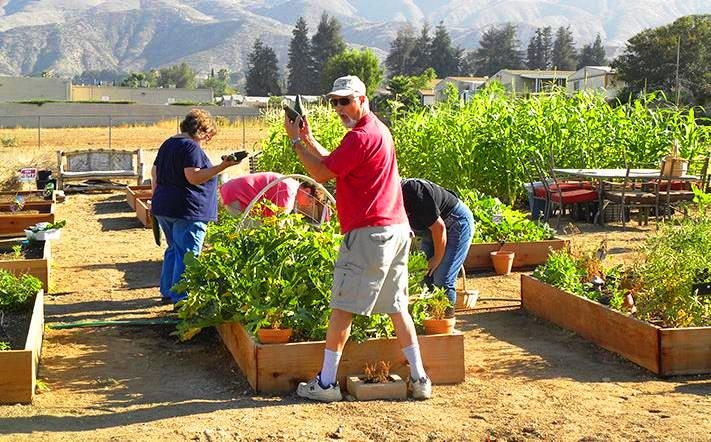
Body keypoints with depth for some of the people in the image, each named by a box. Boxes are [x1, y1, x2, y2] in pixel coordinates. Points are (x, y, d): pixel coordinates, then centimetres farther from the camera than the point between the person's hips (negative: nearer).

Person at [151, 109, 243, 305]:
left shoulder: (168, 144, 15)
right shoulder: (191, 147, -14)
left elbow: (155, 172, 21)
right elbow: (194, 177, -24)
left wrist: (157, 199, 29)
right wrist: (222, 166, -28)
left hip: (163, 208, 10)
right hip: (187, 211, -9)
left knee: (174, 249, 20)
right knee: (187, 254, -5)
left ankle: (167, 292, 26)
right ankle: (181, 299, -5)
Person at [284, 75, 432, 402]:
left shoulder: (361, 136, -14)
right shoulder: (378, 130, 19)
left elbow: (322, 174, -11)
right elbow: (336, 165, 21)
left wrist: (295, 141, -2)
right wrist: (309, 140, 12)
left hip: (369, 234, -10)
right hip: (398, 230, 10)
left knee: (341, 309, -2)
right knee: (397, 307, 13)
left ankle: (326, 383, 3)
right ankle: (419, 378, 15)